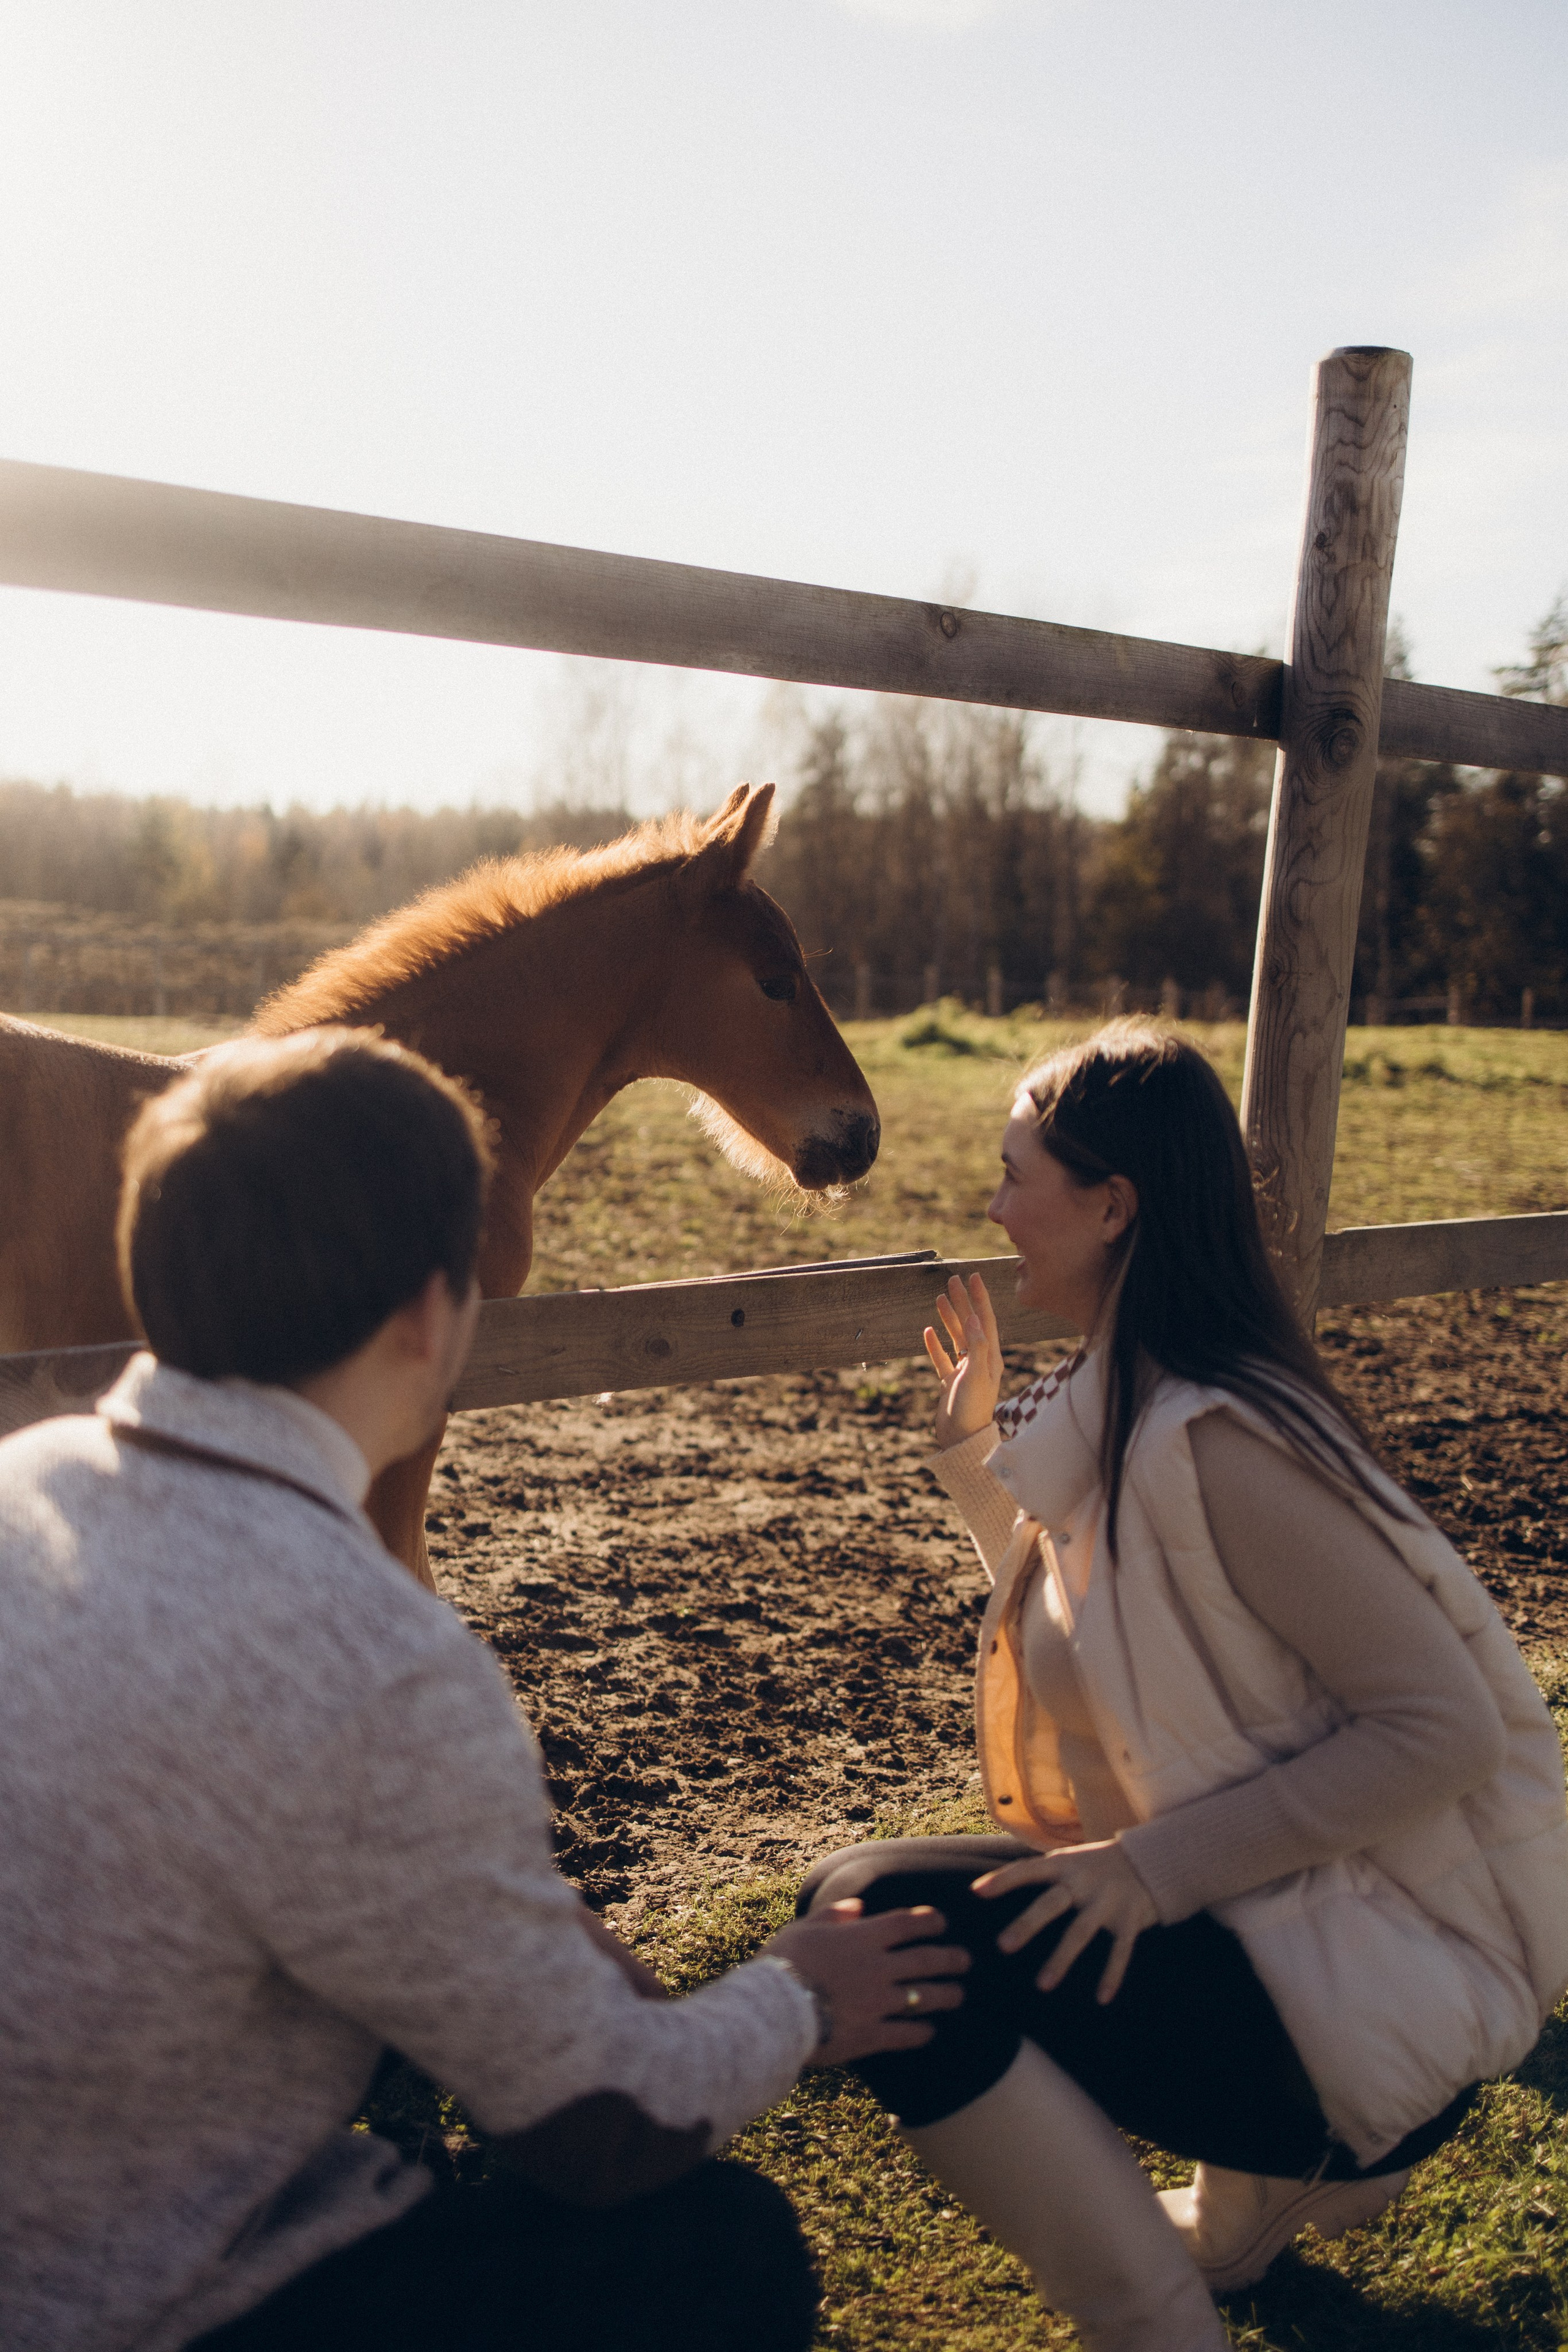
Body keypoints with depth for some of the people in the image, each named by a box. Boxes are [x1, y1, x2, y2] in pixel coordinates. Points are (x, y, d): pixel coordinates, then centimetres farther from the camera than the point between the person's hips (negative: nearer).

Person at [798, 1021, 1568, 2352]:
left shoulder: (1218, 1439, -23)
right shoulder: (1124, 1407, 6)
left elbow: (1446, 1728, -23)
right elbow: (1079, 1618, 20)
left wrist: (1160, 1865, -26)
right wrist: (977, 1443, 15)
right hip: (1263, 1911, 10)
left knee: (875, 1918, -23)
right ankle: (1277, 2178, 23)